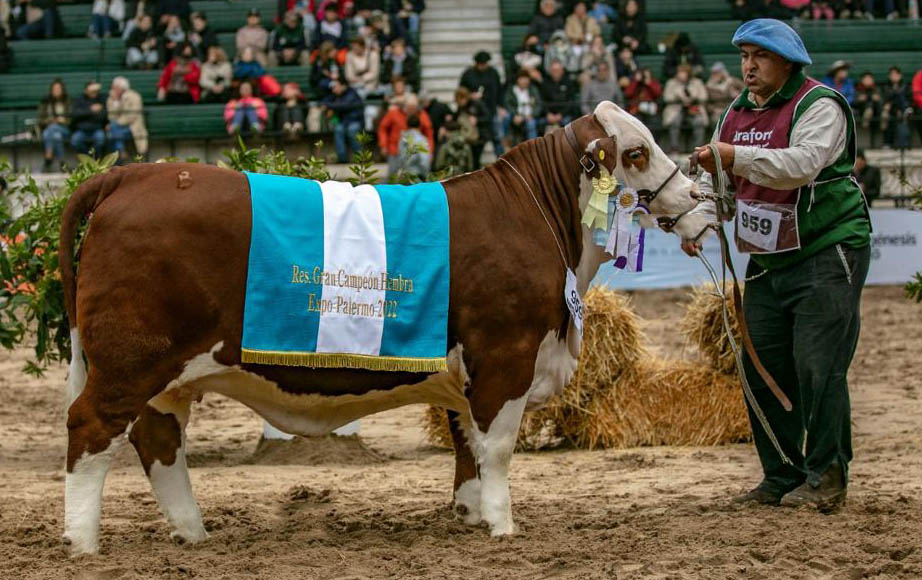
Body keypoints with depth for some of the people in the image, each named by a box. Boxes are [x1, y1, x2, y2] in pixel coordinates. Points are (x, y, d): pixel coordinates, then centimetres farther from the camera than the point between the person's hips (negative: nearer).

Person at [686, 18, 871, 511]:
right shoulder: (737, 113, 12)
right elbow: (717, 179, 15)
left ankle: (826, 478, -4)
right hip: (767, 261, 8)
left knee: (818, 365, -12)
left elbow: (802, 164, -29)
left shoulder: (819, 106, -12)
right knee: (762, 367, 6)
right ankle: (781, 476, 15)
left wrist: (737, 157, -37)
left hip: (827, 253, -8)